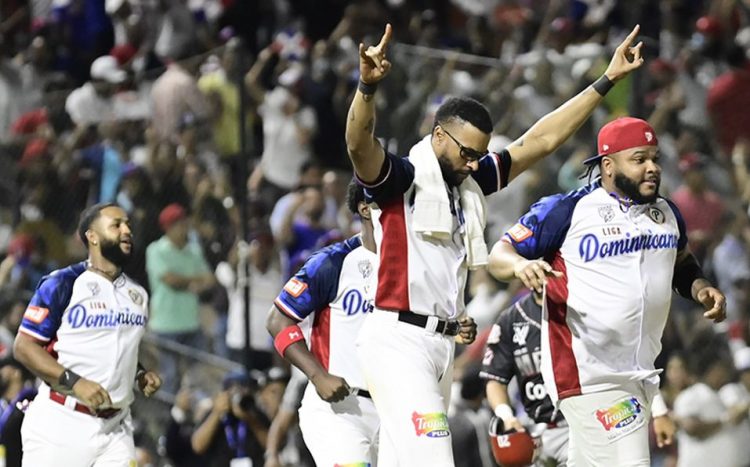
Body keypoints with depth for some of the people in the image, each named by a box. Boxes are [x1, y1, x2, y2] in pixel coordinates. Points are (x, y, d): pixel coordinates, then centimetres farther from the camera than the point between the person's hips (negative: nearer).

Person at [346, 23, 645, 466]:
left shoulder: (471, 181, 13)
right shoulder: (401, 179, -8)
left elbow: (541, 140, 17)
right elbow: (360, 144, -28)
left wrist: (606, 81, 15)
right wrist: (368, 86, -48)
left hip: (443, 342, 8)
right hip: (397, 340, -8)